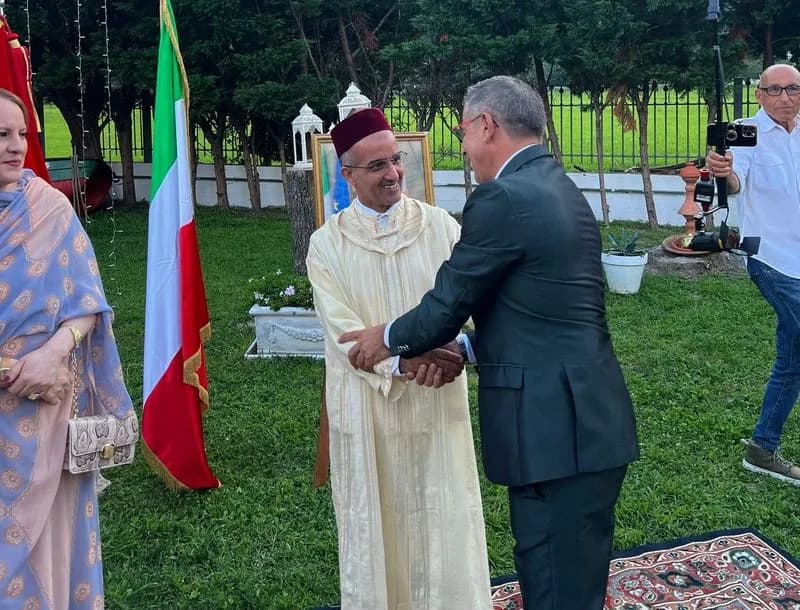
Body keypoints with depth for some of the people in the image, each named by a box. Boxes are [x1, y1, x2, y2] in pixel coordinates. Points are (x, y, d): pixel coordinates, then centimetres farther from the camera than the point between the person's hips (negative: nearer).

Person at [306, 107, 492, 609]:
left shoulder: (440, 226, 0)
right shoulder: (327, 244, -3)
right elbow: (341, 328, -11)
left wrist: (454, 348, -27)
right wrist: (402, 360, -27)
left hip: (437, 399, 1)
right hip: (367, 404, 0)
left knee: (441, 514, 9)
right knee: (377, 517, 11)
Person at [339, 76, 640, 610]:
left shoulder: (502, 199, -15)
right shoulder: (561, 189, 14)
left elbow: (448, 304, -9)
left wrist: (388, 339, 9)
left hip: (554, 428, -10)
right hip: (586, 422, 10)